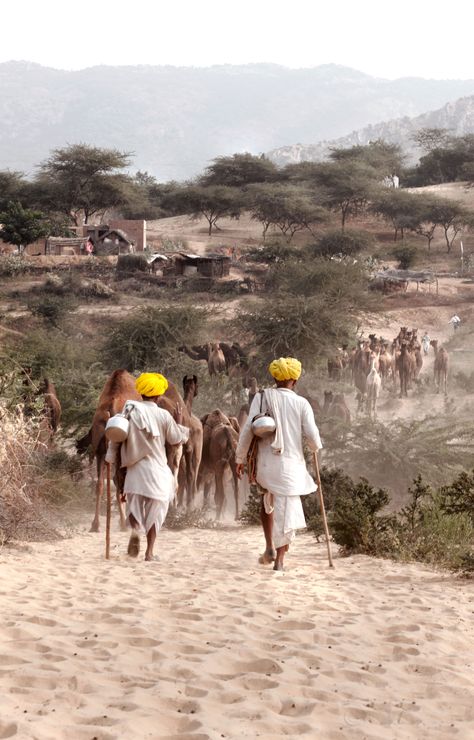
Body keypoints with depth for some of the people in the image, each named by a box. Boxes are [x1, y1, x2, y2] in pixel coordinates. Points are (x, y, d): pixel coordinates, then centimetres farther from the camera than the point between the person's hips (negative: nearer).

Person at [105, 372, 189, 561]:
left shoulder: (129, 412, -2)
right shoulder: (163, 415, -8)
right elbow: (177, 439, 2)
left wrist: (110, 457, 13)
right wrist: (179, 423, 19)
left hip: (134, 468, 2)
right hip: (156, 470, -2)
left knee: (134, 505, 14)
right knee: (155, 510, 9)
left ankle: (135, 529, -19)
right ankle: (149, 552, 8)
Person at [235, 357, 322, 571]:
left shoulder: (262, 397, -1)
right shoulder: (301, 403, -4)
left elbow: (248, 429, -4)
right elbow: (313, 436, -4)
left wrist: (240, 458, 5)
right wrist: (315, 448, 20)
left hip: (265, 463, 2)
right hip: (291, 463, -2)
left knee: (267, 503, 26)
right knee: (286, 510, 7)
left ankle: (270, 547, 18)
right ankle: (279, 560, 6)